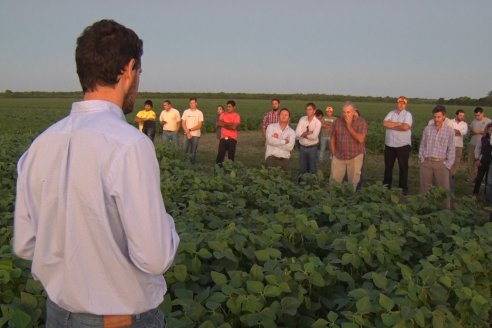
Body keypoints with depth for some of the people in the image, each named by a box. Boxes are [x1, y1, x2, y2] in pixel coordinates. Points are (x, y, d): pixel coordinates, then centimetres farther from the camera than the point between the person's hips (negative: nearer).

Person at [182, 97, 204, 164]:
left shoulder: (199, 113, -1)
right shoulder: (186, 112, 4)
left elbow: (199, 125, -6)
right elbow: (183, 124, 2)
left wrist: (190, 129, -11)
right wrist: (188, 133, -9)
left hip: (196, 135, -2)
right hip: (187, 135, 2)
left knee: (193, 152, 2)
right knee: (185, 150, 2)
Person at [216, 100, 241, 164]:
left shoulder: (236, 116, -2)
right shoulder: (223, 114, 11)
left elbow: (234, 127, -14)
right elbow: (219, 123, -4)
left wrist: (224, 124, -5)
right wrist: (230, 124, -11)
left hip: (232, 139, -3)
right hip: (223, 138, 3)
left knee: (231, 157, 1)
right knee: (220, 155, -2)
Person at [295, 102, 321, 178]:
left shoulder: (317, 122, -11)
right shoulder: (302, 119, -3)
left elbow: (314, 137, -22)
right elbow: (297, 134, -12)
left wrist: (303, 134, -12)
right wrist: (309, 132, -18)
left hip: (312, 148, -3)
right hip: (302, 147, 3)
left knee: (312, 168, 10)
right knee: (303, 168, 15)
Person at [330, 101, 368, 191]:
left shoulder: (361, 122, -8)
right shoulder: (337, 122, -1)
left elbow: (361, 139, -20)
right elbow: (332, 139, 7)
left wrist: (349, 126, -18)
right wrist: (334, 153, 3)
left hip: (355, 157, -2)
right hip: (338, 157, 2)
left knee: (353, 182, 10)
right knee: (334, 181, 3)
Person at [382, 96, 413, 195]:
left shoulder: (408, 114, -5)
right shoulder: (391, 113, 6)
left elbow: (405, 127, -22)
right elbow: (385, 123, -11)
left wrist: (391, 125, -11)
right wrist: (399, 124, -14)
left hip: (403, 145, -3)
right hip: (389, 145, 3)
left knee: (403, 167, 5)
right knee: (388, 166, 13)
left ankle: (403, 187, 15)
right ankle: (386, 186, 25)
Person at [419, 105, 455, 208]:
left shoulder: (450, 131, -1)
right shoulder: (427, 129, 5)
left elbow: (451, 150, 0)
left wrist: (447, 165, -5)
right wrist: (422, 160, 2)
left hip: (441, 164, -2)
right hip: (426, 163, 2)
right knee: (424, 188, 10)